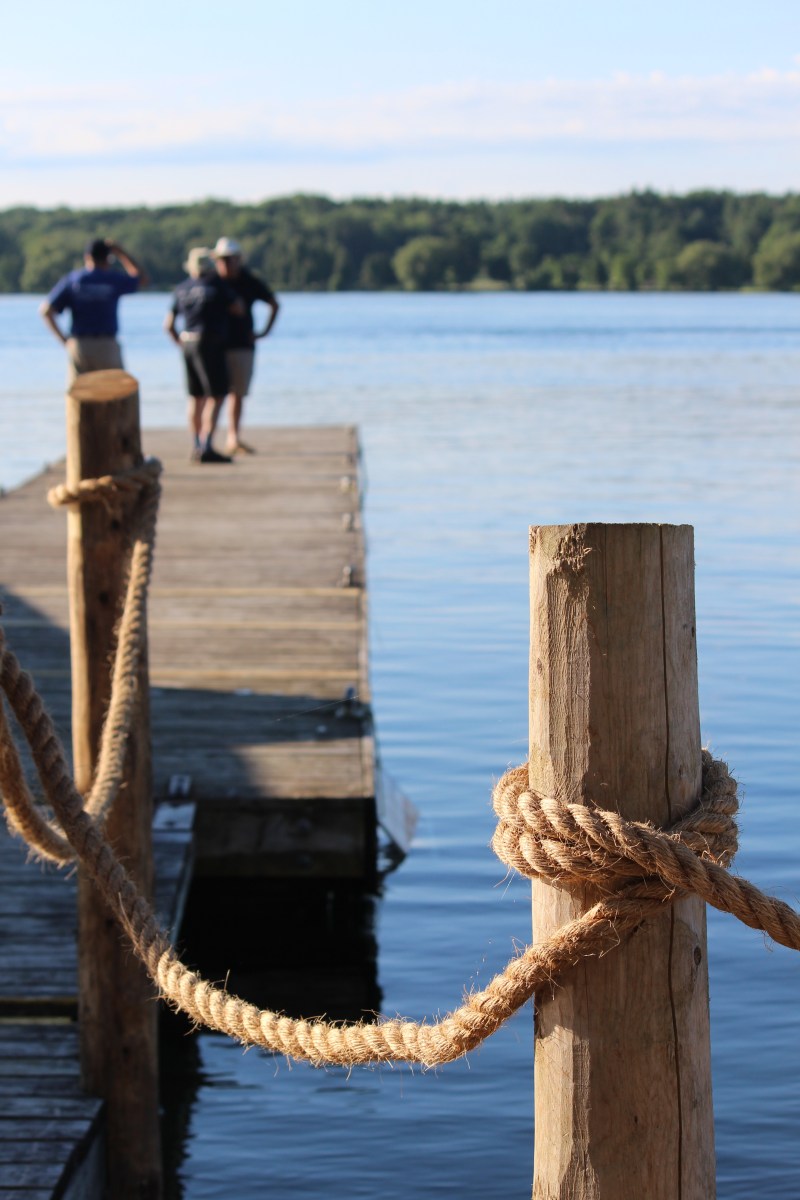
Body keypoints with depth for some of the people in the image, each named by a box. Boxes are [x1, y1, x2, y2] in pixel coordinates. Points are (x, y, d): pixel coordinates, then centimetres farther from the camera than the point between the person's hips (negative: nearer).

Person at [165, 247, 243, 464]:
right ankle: (206, 448, -16)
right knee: (216, 397, -7)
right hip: (210, 345, -7)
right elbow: (239, 309, -1)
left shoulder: (182, 288, 8)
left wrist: (180, 343, 26)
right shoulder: (216, 283, -8)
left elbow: (168, 324, 11)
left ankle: (196, 446, 18)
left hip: (188, 344, 7)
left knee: (196, 397, 14)